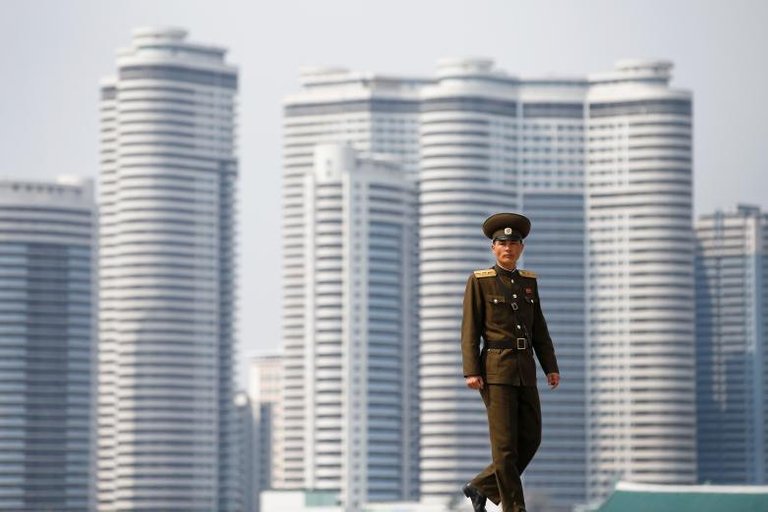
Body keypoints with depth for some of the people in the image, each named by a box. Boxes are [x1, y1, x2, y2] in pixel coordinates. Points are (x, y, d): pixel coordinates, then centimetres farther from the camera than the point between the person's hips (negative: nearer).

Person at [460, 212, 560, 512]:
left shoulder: (529, 281, 13)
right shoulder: (479, 281, -2)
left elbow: (539, 329, 15)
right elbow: (470, 330, -6)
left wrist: (551, 367, 8)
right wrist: (471, 372, -14)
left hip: (525, 371, 6)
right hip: (496, 370, -6)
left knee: (531, 439, 5)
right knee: (505, 443, -5)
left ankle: (481, 487, 20)